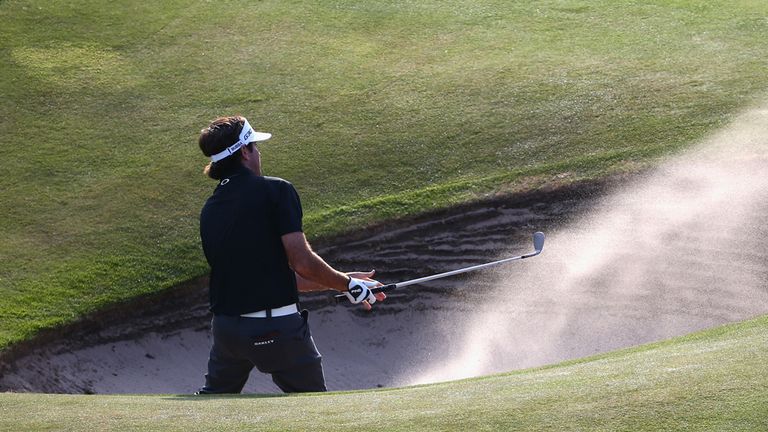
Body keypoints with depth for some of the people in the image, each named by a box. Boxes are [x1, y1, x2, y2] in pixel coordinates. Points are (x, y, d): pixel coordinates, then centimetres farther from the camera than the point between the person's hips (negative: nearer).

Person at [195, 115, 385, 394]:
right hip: (277, 328, -6)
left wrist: (340, 283, 19)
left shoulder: (209, 211, 11)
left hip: (226, 326, 6)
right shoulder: (275, 190, -9)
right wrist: (347, 284, 2)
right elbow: (302, 262, -16)